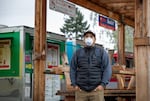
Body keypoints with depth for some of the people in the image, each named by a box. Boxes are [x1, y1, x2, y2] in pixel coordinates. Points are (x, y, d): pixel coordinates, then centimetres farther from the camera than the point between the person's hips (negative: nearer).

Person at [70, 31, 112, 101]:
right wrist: (74, 85, 0)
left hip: (96, 89, -1)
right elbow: (73, 69, 11)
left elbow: (107, 69, 1)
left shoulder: (102, 52, 7)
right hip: (80, 90, 1)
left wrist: (103, 84, -9)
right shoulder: (77, 53, 11)